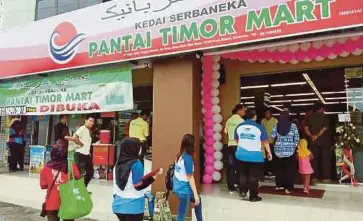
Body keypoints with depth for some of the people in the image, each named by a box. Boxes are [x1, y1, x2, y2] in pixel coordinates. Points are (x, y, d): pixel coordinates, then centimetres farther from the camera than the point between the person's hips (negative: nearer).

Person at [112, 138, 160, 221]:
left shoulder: (118, 164, 3)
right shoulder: (136, 164, -17)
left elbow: (116, 184, 10)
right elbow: (138, 186, -19)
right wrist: (153, 177, -19)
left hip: (119, 204, 7)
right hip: (133, 206, -6)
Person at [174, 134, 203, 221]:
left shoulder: (180, 155, 3)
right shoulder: (188, 157, -20)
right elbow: (190, 178, -19)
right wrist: (195, 194, -14)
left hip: (178, 186, 9)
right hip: (183, 189, -9)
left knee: (198, 201, 29)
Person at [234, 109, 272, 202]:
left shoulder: (239, 126, 5)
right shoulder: (259, 127, -7)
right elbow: (265, 142, -4)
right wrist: (269, 152, 7)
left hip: (241, 154, 3)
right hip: (255, 155, -3)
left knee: (243, 174, 18)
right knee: (253, 176, 6)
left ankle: (243, 191, 9)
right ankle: (253, 196, 12)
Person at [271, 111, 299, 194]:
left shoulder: (276, 126, -1)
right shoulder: (293, 126, -5)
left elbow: (272, 136, 0)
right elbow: (296, 139, -4)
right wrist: (294, 147, 11)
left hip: (278, 151, 2)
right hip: (290, 151, -2)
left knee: (279, 168, 16)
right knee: (290, 170, 5)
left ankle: (279, 185, 22)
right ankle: (288, 188, 6)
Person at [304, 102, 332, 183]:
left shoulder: (310, 117, 6)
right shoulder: (324, 116, -3)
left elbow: (306, 129, -1)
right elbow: (325, 128, -11)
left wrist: (311, 136, -4)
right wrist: (317, 136, -8)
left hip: (313, 141, 3)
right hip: (324, 140, -3)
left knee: (314, 159, 8)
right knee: (325, 159, 3)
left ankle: (315, 177, 11)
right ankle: (326, 177, 4)